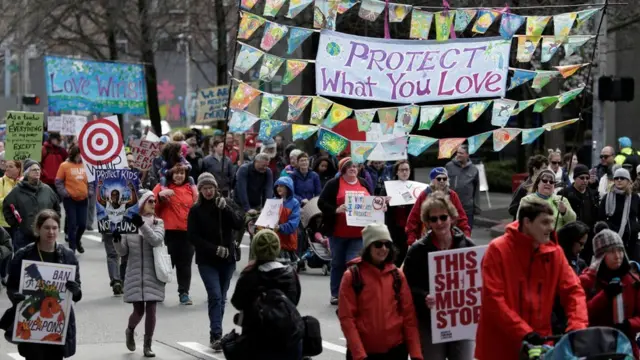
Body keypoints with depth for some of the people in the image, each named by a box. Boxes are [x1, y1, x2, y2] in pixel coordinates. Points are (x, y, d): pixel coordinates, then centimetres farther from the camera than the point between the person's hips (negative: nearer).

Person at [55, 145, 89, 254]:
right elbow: (58, 182, -3)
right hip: (70, 200, -4)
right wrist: (64, 193, -13)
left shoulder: (84, 165, 6)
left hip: (83, 199, 4)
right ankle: (72, 248, 10)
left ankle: (77, 241, 35)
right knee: (72, 224, 0)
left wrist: (90, 192, 4)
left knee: (82, 224, 6)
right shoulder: (65, 166, -5)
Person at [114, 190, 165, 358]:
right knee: (139, 311, -2)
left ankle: (147, 345, 11)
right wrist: (117, 240, -18)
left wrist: (142, 225, -26)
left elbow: (156, 240, -16)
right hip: (135, 274, -1)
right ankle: (130, 331, 31)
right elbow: (123, 252, 2)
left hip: (153, 275, 1)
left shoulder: (158, 223, 4)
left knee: (151, 310, -2)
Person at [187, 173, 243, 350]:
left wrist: (225, 208, -17)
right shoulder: (196, 210, 1)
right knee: (215, 296, -16)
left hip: (227, 259, 3)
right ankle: (216, 335, -20)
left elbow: (238, 225, -4)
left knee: (221, 298, 6)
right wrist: (215, 249, -14)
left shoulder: (224, 206, 8)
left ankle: (216, 335, 14)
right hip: (207, 261, -3)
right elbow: (193, 236, -6)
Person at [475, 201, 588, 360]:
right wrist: (524, 332, -23)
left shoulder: (554, 252, 4)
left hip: (538, 345, 4)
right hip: (500, 347, -4)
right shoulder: (498, 249, -10)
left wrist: (577, 327, -14)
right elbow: (493, 298, -15)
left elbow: (573, 289, 4)